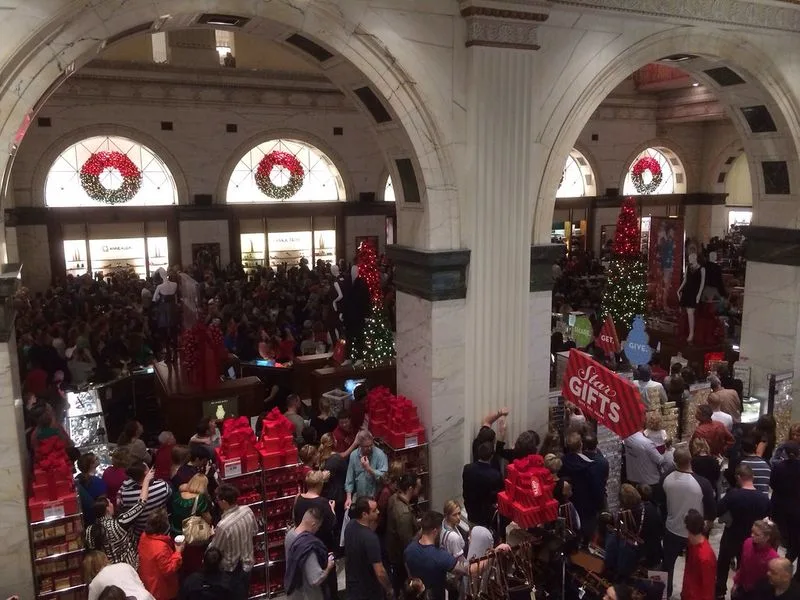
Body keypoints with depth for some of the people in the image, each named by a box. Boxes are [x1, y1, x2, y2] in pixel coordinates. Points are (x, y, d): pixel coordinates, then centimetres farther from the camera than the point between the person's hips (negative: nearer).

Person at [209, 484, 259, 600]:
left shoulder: (223, 525, -34)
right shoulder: (248, 510, -16)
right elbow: (255, 531, 3)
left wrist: (214, 536, 2)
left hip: (233, 570, -5)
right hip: (248, 563, 5)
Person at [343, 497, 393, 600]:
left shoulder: (350, 525, -11)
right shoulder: (370, 538, -34)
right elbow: (380, 572, -28)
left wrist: (374, 522, -6)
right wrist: (389, 589, -12)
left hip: (352, 583, 6)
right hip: (368, 591, -6)